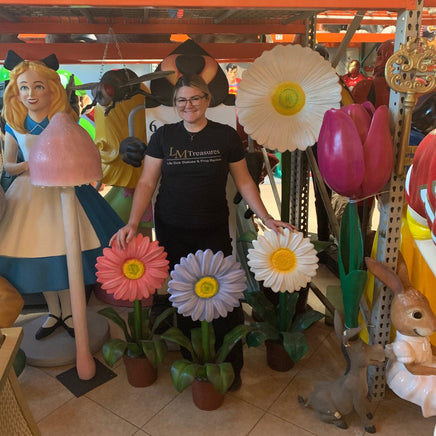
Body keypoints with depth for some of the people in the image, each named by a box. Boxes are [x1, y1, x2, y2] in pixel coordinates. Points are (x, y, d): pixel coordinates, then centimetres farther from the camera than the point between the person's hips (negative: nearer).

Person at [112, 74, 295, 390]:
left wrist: (267, 218, -3)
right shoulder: (163, 136, 3)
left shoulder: (226, 136, 1)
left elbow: (244, 181, 5)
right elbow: (147, 182, 2)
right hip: (172, 233, 1)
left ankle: (231, 367, 20)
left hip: (214, 232, -1)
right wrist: (133, 223, -10)